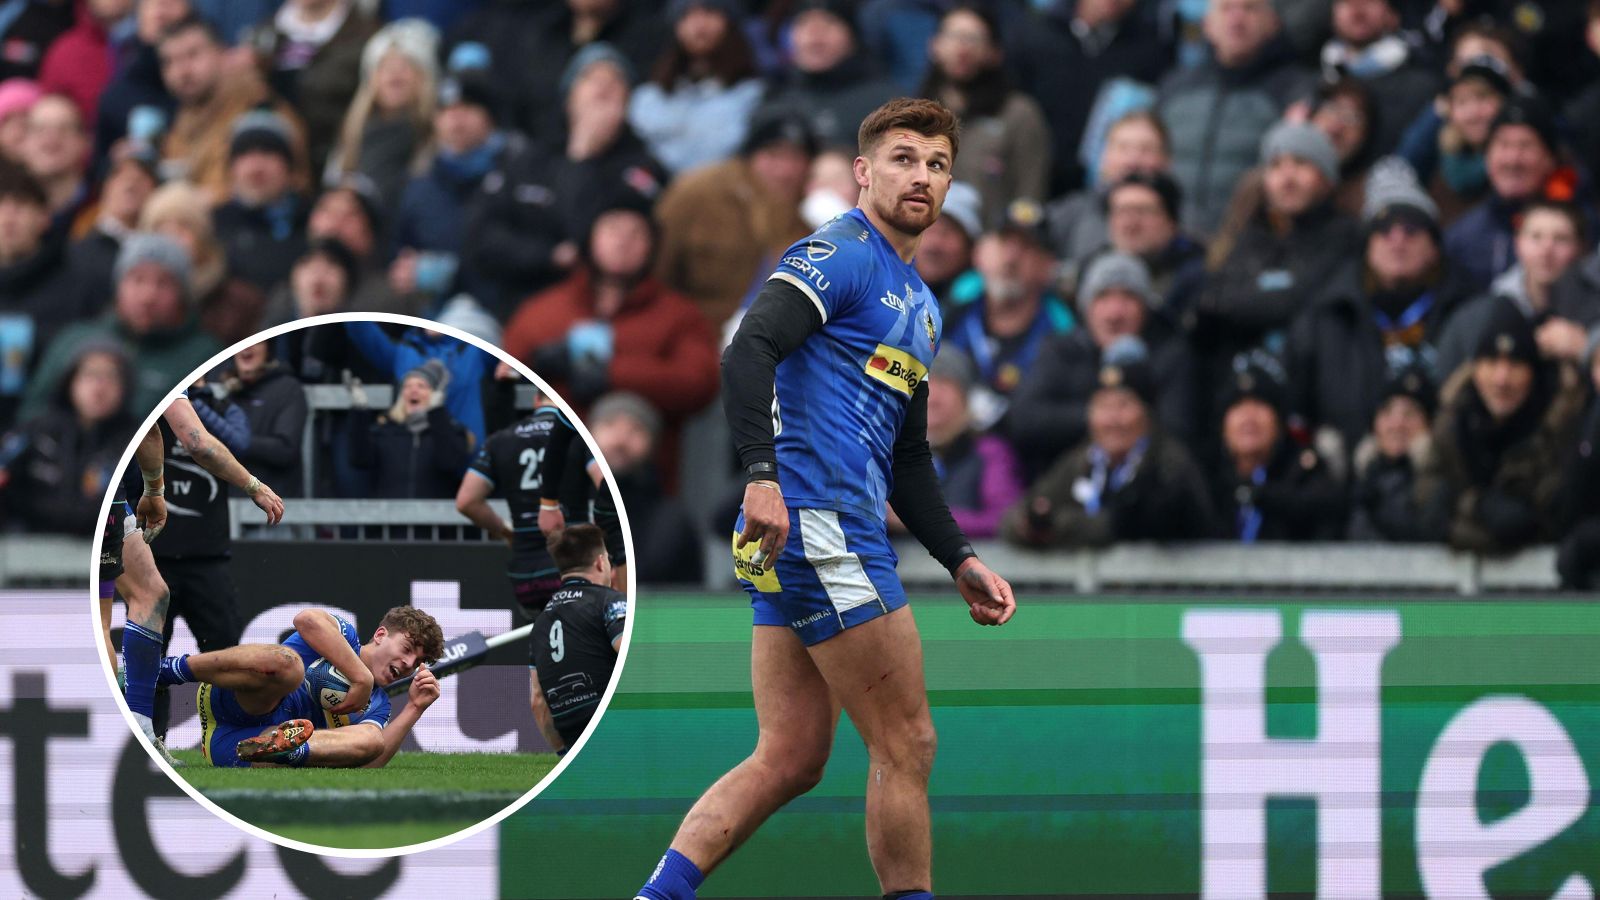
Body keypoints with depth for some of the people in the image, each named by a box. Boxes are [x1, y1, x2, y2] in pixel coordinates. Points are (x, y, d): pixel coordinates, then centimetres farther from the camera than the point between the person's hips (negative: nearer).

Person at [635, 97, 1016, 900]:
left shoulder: (919, 305, 25)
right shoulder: (841, 254, -5)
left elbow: (908, 457, 30)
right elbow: (749, 351, -20)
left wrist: (960, 561, 22)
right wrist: (762, 474, -32)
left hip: (826, 534, 10)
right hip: (816, 524, -10)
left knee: (790, 759, 6)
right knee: (906, 746, -5)